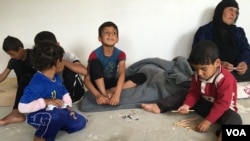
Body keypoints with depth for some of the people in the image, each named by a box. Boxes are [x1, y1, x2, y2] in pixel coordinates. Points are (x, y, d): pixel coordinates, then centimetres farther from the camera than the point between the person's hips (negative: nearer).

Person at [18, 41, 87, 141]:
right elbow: (22, 107, -35)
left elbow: (65, 94, 10)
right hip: (38, 116, -8)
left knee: (80, 122, 1)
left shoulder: (56, 77, -1)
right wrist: (46, 102, -32)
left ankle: (50, 126, 1)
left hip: (55, 112, 8)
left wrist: (68, 106, -7)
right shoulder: (37, 84, -30)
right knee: (60, 114, -40)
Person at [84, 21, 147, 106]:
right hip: (99, 84, -3)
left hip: (112, 83, 3)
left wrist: (117, 94, -43)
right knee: (95, 62, -30)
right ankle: (104, 94, -29)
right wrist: (97, 95, -40)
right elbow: (87, 79, -23)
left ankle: (111, 91, -24)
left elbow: (122, 74, -27)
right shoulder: (95, 54, -18)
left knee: (142, 77, -16)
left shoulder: (120, 54, -12)